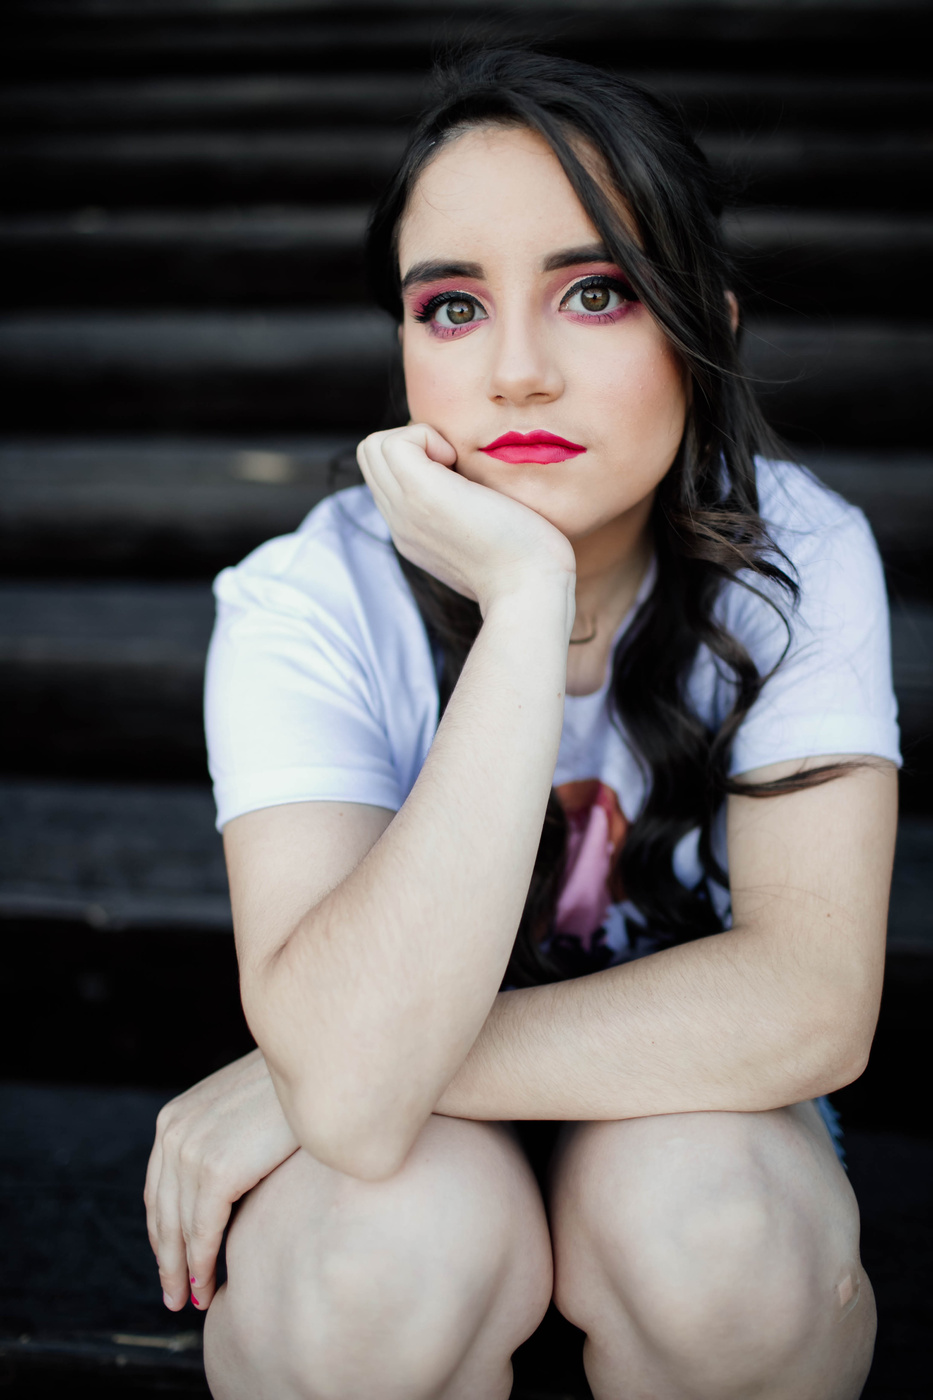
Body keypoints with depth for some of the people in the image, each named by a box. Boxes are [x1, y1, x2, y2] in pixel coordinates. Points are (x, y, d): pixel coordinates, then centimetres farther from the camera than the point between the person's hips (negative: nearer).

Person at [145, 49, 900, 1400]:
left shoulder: (795, 559, -17)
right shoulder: (309, 605, -22)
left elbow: (814, 1005, -28)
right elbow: (353, 1091, -35)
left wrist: (301, 1080, -28)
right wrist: (526, 595, -39)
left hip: (694, 1117, 1)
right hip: (427, 1154, -1)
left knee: (710, 1208, -31)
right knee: (396, 1232, -33)